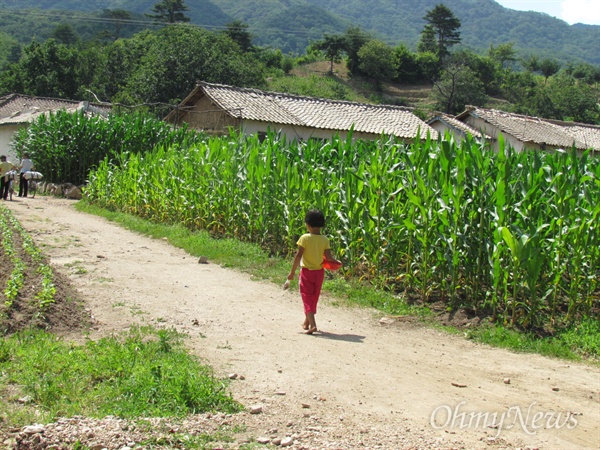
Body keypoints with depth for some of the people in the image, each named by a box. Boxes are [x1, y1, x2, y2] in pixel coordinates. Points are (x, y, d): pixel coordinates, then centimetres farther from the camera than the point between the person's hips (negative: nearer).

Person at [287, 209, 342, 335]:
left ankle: (312, 324, -19)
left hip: (307, 271, -4)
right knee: (314, 298, 19)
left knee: (307, 298, -1)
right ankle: (307, 322, 34)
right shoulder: (325, 239, -4)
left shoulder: (305, 238, -12)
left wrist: (292, 272, -7)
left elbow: (298, 256, -14)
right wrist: (337, 262, 12)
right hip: (319, 272, 4)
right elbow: (328, 257, -9)